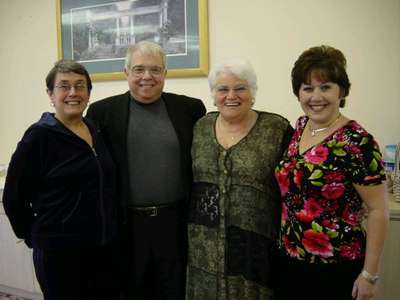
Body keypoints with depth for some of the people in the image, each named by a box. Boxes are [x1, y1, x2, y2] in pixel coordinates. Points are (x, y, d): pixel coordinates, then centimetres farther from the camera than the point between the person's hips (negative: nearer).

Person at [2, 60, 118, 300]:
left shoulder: (97, 132, 6)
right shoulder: (39, 137, -11)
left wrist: (106, 233, 13)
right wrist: (35, 237, 1)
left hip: (104, 247, 6)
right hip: (60, 253, -5)